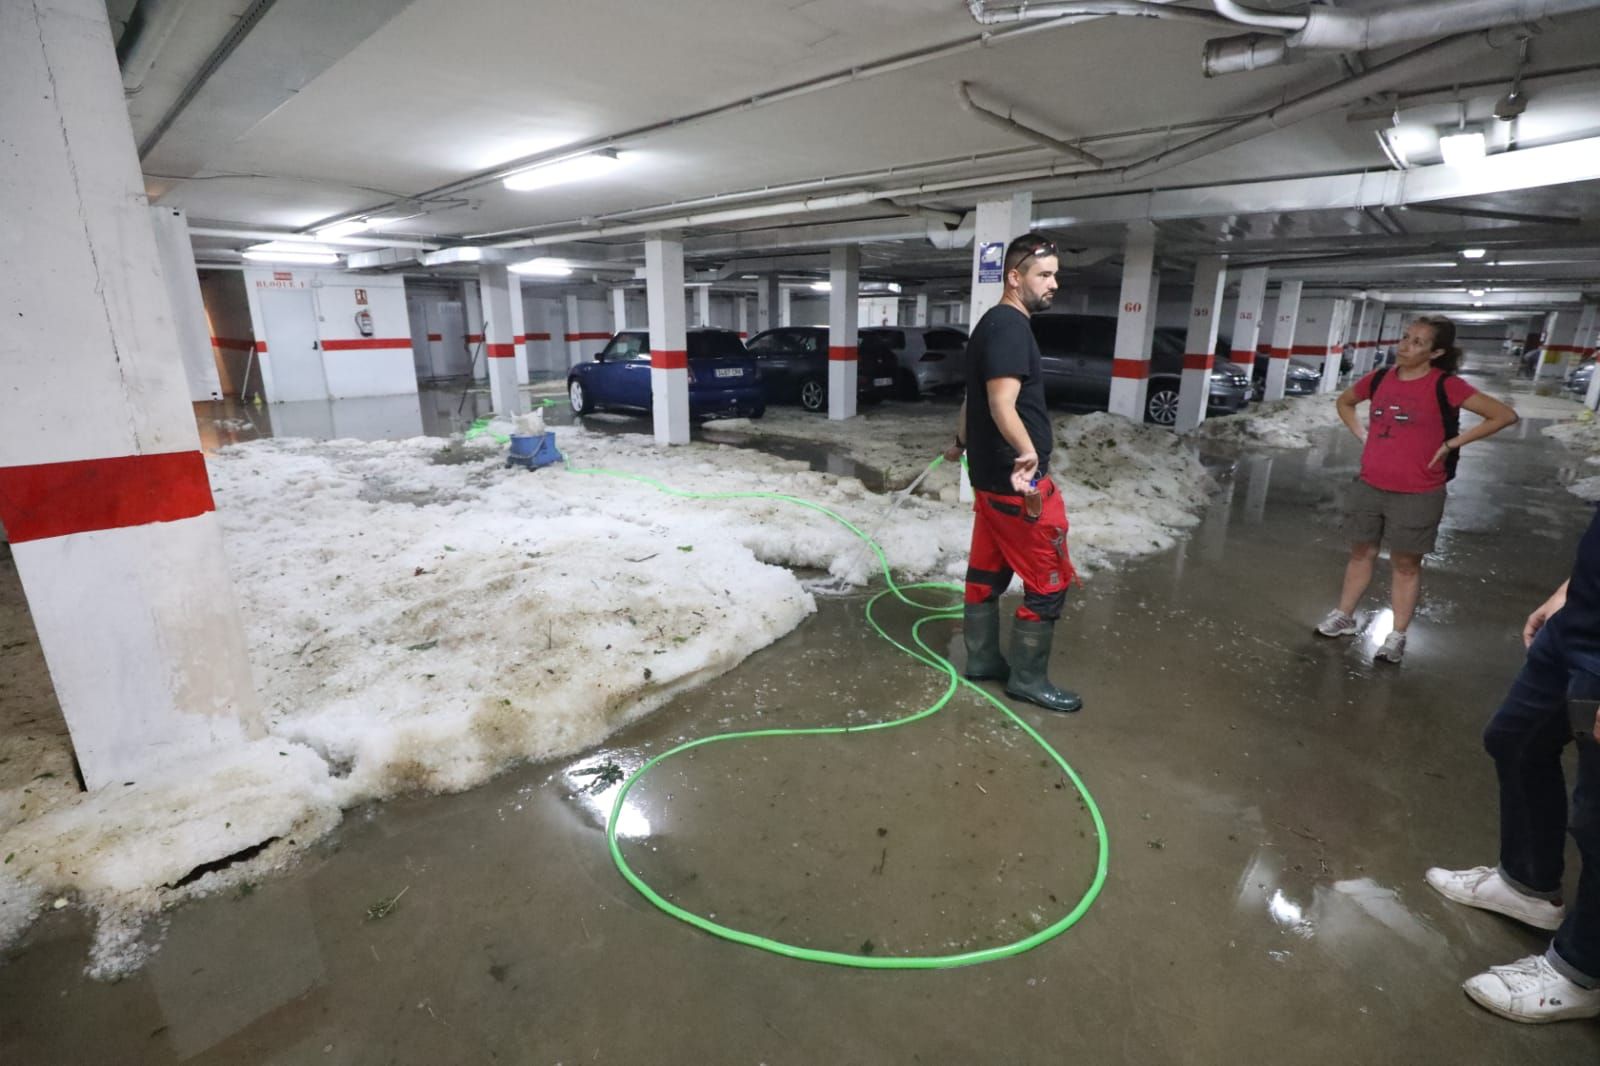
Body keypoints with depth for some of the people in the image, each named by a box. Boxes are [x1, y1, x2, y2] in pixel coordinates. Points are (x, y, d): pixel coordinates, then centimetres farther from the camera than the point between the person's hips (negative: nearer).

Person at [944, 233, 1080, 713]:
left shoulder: (992, 324, 15)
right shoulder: (1010, 326, -16)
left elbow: (975, 398, 25)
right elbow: (1002, 406, -28)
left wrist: (961, 443, 35)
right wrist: (1027, 453, -40)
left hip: (994, 475, 10)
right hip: (1018, 479, -10)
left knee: (987, 571, 15)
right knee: (1049, 581, 1)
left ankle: (982, 659, 27)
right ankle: (1027, 678, 12)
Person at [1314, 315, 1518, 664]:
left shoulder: (1445, 386, -11)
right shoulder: (1380, 378, 1)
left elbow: (1505, 415, -7)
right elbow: (1344, 402, 21)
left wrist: (1451, 443, -10)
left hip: (1417, 494, -4)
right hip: (1369, 486, 4)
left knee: (1406, 563, 8)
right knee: (1361, 553, 15)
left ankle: (1397, 636, 18)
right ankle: (1343, 616, 29)